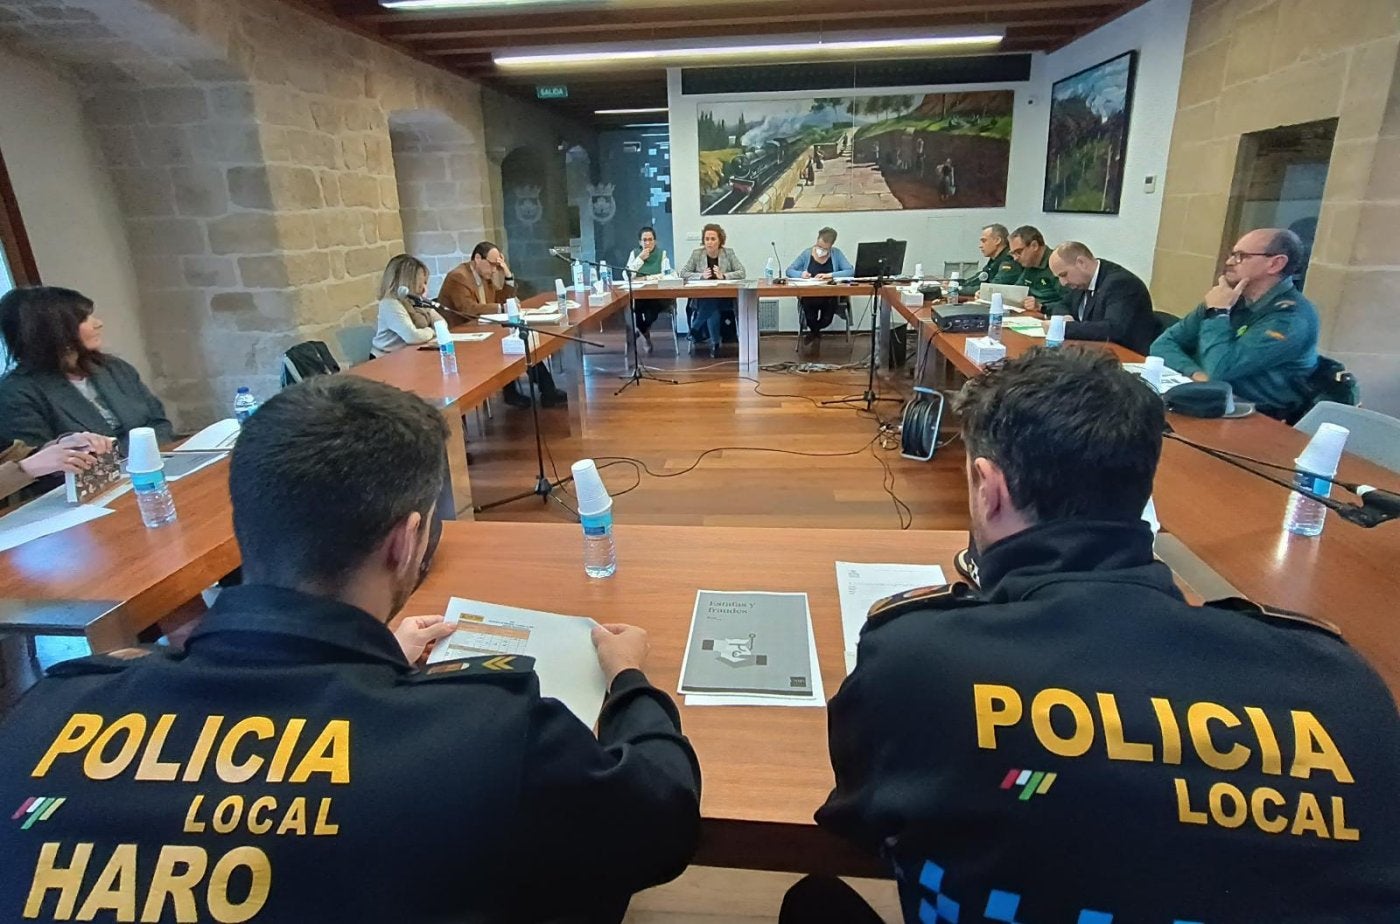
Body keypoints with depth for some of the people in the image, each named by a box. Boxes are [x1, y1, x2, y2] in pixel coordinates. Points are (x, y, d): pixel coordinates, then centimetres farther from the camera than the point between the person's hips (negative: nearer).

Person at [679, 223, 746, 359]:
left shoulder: (728, 253, 5)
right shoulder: (697, 253, 5)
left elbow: (741, 272, -3)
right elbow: (683, 273, 1)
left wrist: (723, 276, -19)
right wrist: (701, 276, -14)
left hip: (725, 298, 0)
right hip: (702, 298, 0)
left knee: (712, 305, -33)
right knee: (712, 310, -32)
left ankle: (695, 331, -9)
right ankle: (715, 342, -11)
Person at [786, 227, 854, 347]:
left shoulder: (836, 253, 5)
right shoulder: (806, 254, 7)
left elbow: (851, 271, -4)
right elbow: (789, 271, 8)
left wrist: (830, 275, -17)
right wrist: (801, 274, -15)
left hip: (830, 296, -1)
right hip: (808, 295, 1)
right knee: (808, 303, -36)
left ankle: (813, 331, 6)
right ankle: (815, 332, 0)